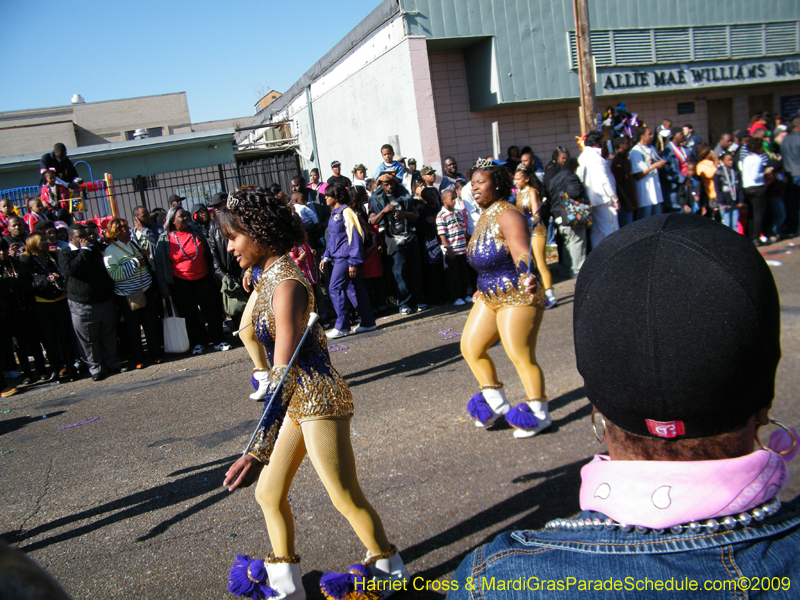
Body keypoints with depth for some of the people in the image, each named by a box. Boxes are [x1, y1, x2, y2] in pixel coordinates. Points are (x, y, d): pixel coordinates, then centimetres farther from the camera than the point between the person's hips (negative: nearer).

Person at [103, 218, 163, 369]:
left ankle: (155, 354, 22)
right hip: (128, 296, -5)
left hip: (146, 290, 5)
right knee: (133, 327, 5)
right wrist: (134, 263, -20)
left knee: (151, 324, 9)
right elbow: (114, 274, -22)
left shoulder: (133, 243, 9)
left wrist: (146, 256, 1)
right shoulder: (110, 251, -11)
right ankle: (137, 359, 18)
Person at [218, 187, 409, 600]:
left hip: (316, 398, -9)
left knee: (345, 497, 5)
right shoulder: (268, 277, 7)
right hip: (295, 399, 9)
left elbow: (284, 371, -27)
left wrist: (259, 451, -30)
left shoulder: (285, 284, -22)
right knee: (268, 493, 14)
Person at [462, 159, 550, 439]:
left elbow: (521, 251, -32)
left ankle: (539, 413, 13)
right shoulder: (486, 215, 12)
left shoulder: (508, 215, -17)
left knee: (520, 356, -5)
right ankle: (497, 404, 23)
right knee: (470, 347, 8)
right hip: (489, 298, 10)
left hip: (517, 298, -10)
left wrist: (526, 277, -51)